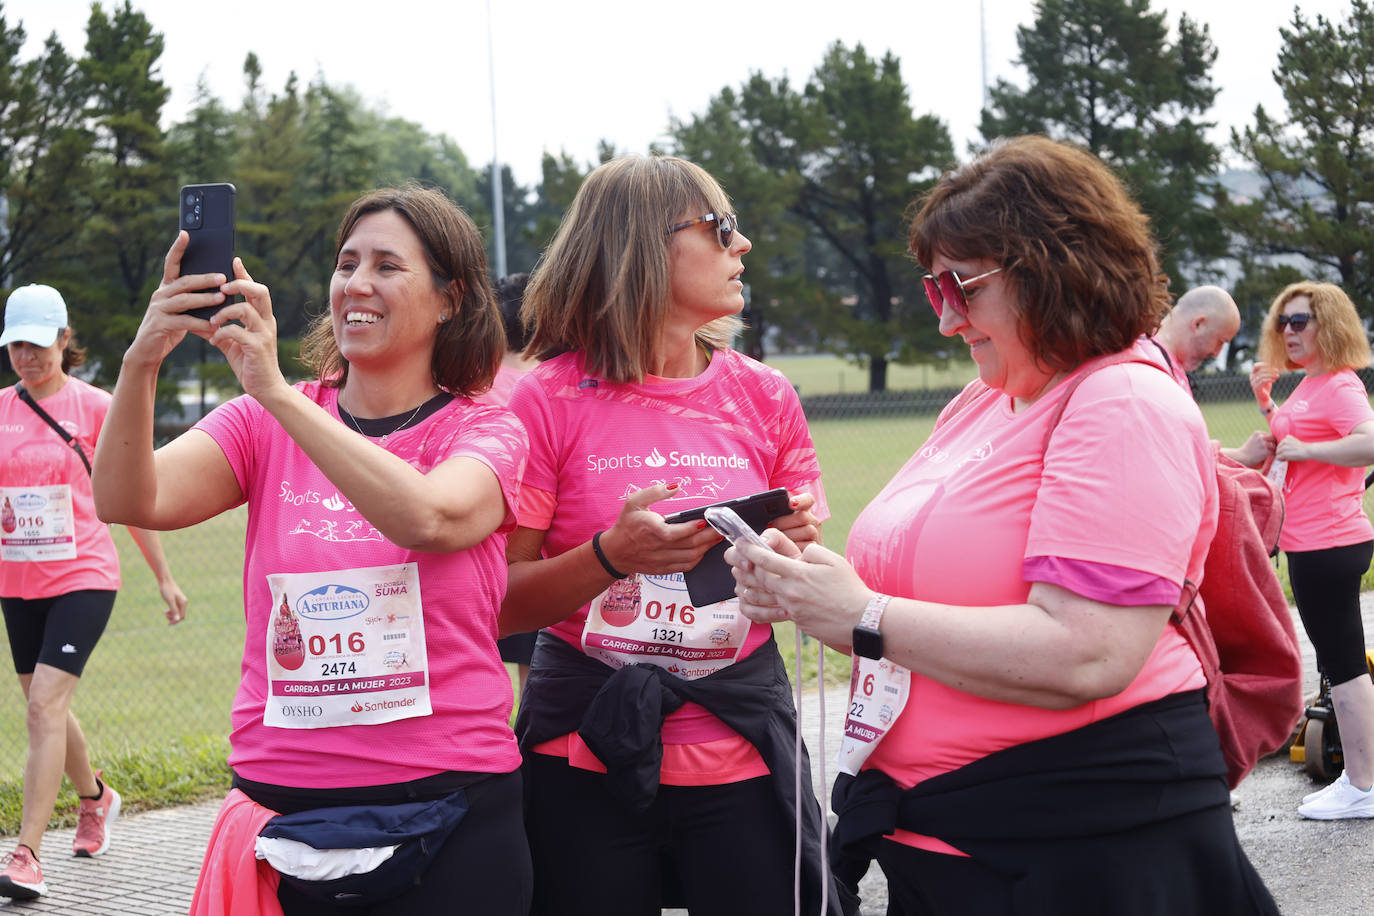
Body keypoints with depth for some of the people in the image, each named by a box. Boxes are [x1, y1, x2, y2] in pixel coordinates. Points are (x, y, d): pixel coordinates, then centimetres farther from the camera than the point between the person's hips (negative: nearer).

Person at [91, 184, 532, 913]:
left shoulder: (485, 433, 0)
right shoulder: (265, 425, 6)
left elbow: (425, 518, -23)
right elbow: (128, 502, -9)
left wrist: (274, 389, -27)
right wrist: (140, 363, -26)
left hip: (446, 802, -2)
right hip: (280, 798, 2)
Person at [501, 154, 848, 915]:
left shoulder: (763, 397, 6)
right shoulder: (549, 402, -4)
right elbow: (500, 606, -5)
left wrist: (795, 547, -10)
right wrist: (612, 554, -20)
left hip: (740, 758, 3)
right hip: (586, 759, -2)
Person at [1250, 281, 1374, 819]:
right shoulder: (1309, 384, 14)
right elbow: (1285, 439, 30)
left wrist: (1304, 449, -24)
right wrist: (1266, 401, 15)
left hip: (1330, 545, -11)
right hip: (1309, 543, 11)